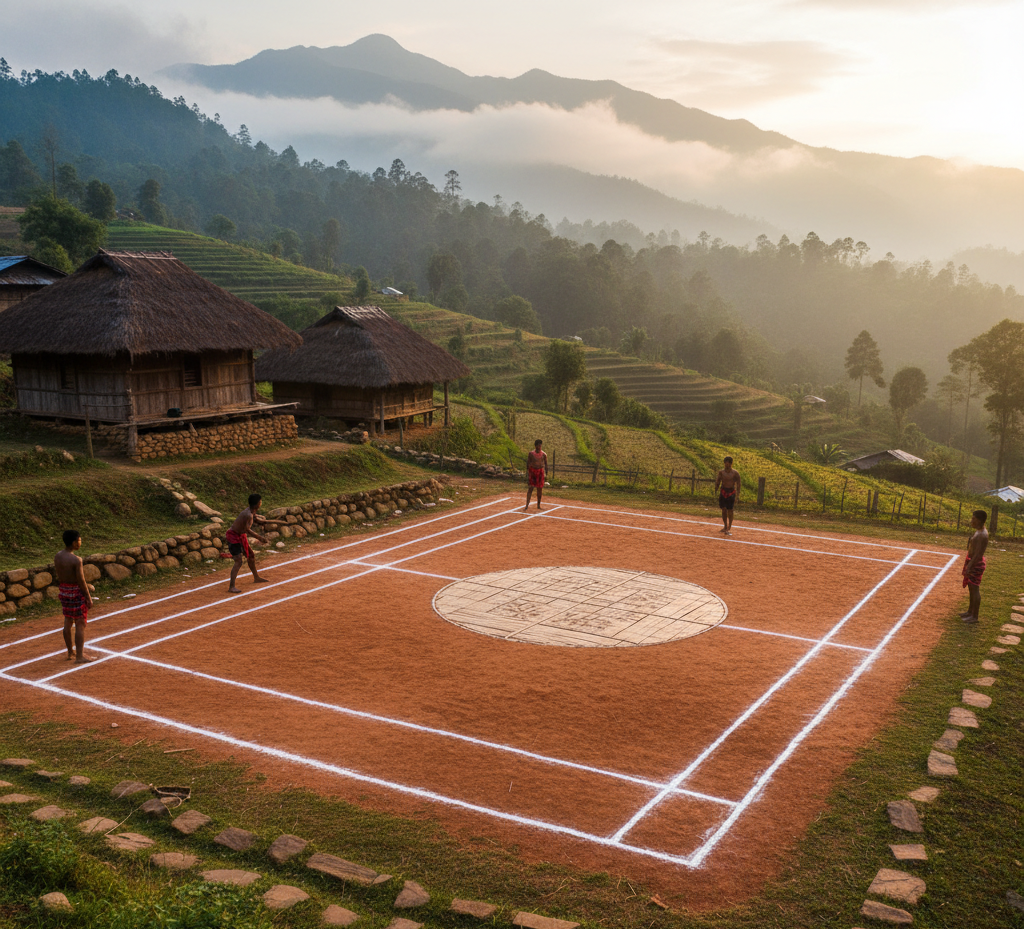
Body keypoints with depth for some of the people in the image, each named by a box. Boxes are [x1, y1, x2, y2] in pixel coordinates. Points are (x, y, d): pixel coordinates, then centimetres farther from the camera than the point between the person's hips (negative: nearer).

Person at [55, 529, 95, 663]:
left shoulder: (57, 556, -1)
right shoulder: (76, 560, -23)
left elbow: (58, 577, 8)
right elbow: (81, 582, -19)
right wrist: (89, 598, -10)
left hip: (63, 591, 8)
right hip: (76, 592, -8)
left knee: (68, 622, 18)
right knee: (80, 625, 1)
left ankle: (70, 652, 30)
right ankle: (80, 656, 5)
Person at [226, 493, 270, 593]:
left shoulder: (251, 512, 1)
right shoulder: (248, 515, -30)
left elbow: (255, 519, 24)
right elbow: (247, 529, -34)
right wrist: (259, 537, -31)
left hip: (240, 536, 10)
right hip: (233, 536, -10)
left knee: (251, 557, 22)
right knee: (238, 561, -18)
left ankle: (256, 578, 42)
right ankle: (231, 587, -18)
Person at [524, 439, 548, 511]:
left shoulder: (544, 455, -1)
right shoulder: (531, 453, -3)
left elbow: (546, 464, 4)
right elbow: (528, 463, 3)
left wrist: (546, 473, -2)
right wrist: (527, 471, -3)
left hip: (540, 471, 2)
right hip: (532, 471, -1)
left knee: (540, 489, 7)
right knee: (530, 488, -8)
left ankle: (538, 505, 21)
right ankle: (527, 505, -8)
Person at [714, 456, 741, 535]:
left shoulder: (735, 473, -5)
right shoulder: (721, 472, 2)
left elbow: (738, 484, -2)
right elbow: (717, 484, 6)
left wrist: (738, 495, -8)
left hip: (731, 492, -3)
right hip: (723, 491, 3)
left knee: (730, 511, -5)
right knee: (723, 510, 7)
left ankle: (729, 528, 1)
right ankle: (725, 526, 22)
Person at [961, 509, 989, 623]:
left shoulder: (982, 535, -23)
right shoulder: (978, 531, 10)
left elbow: (978, 553, -26)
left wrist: (969, 566, -26)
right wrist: (967, 564, 22)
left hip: (976, 563, -11)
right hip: (971, 561, 11)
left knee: (975, 589, -5)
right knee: (971, 588, 19)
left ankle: (974, 616, 1)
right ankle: (970, 611, 31)